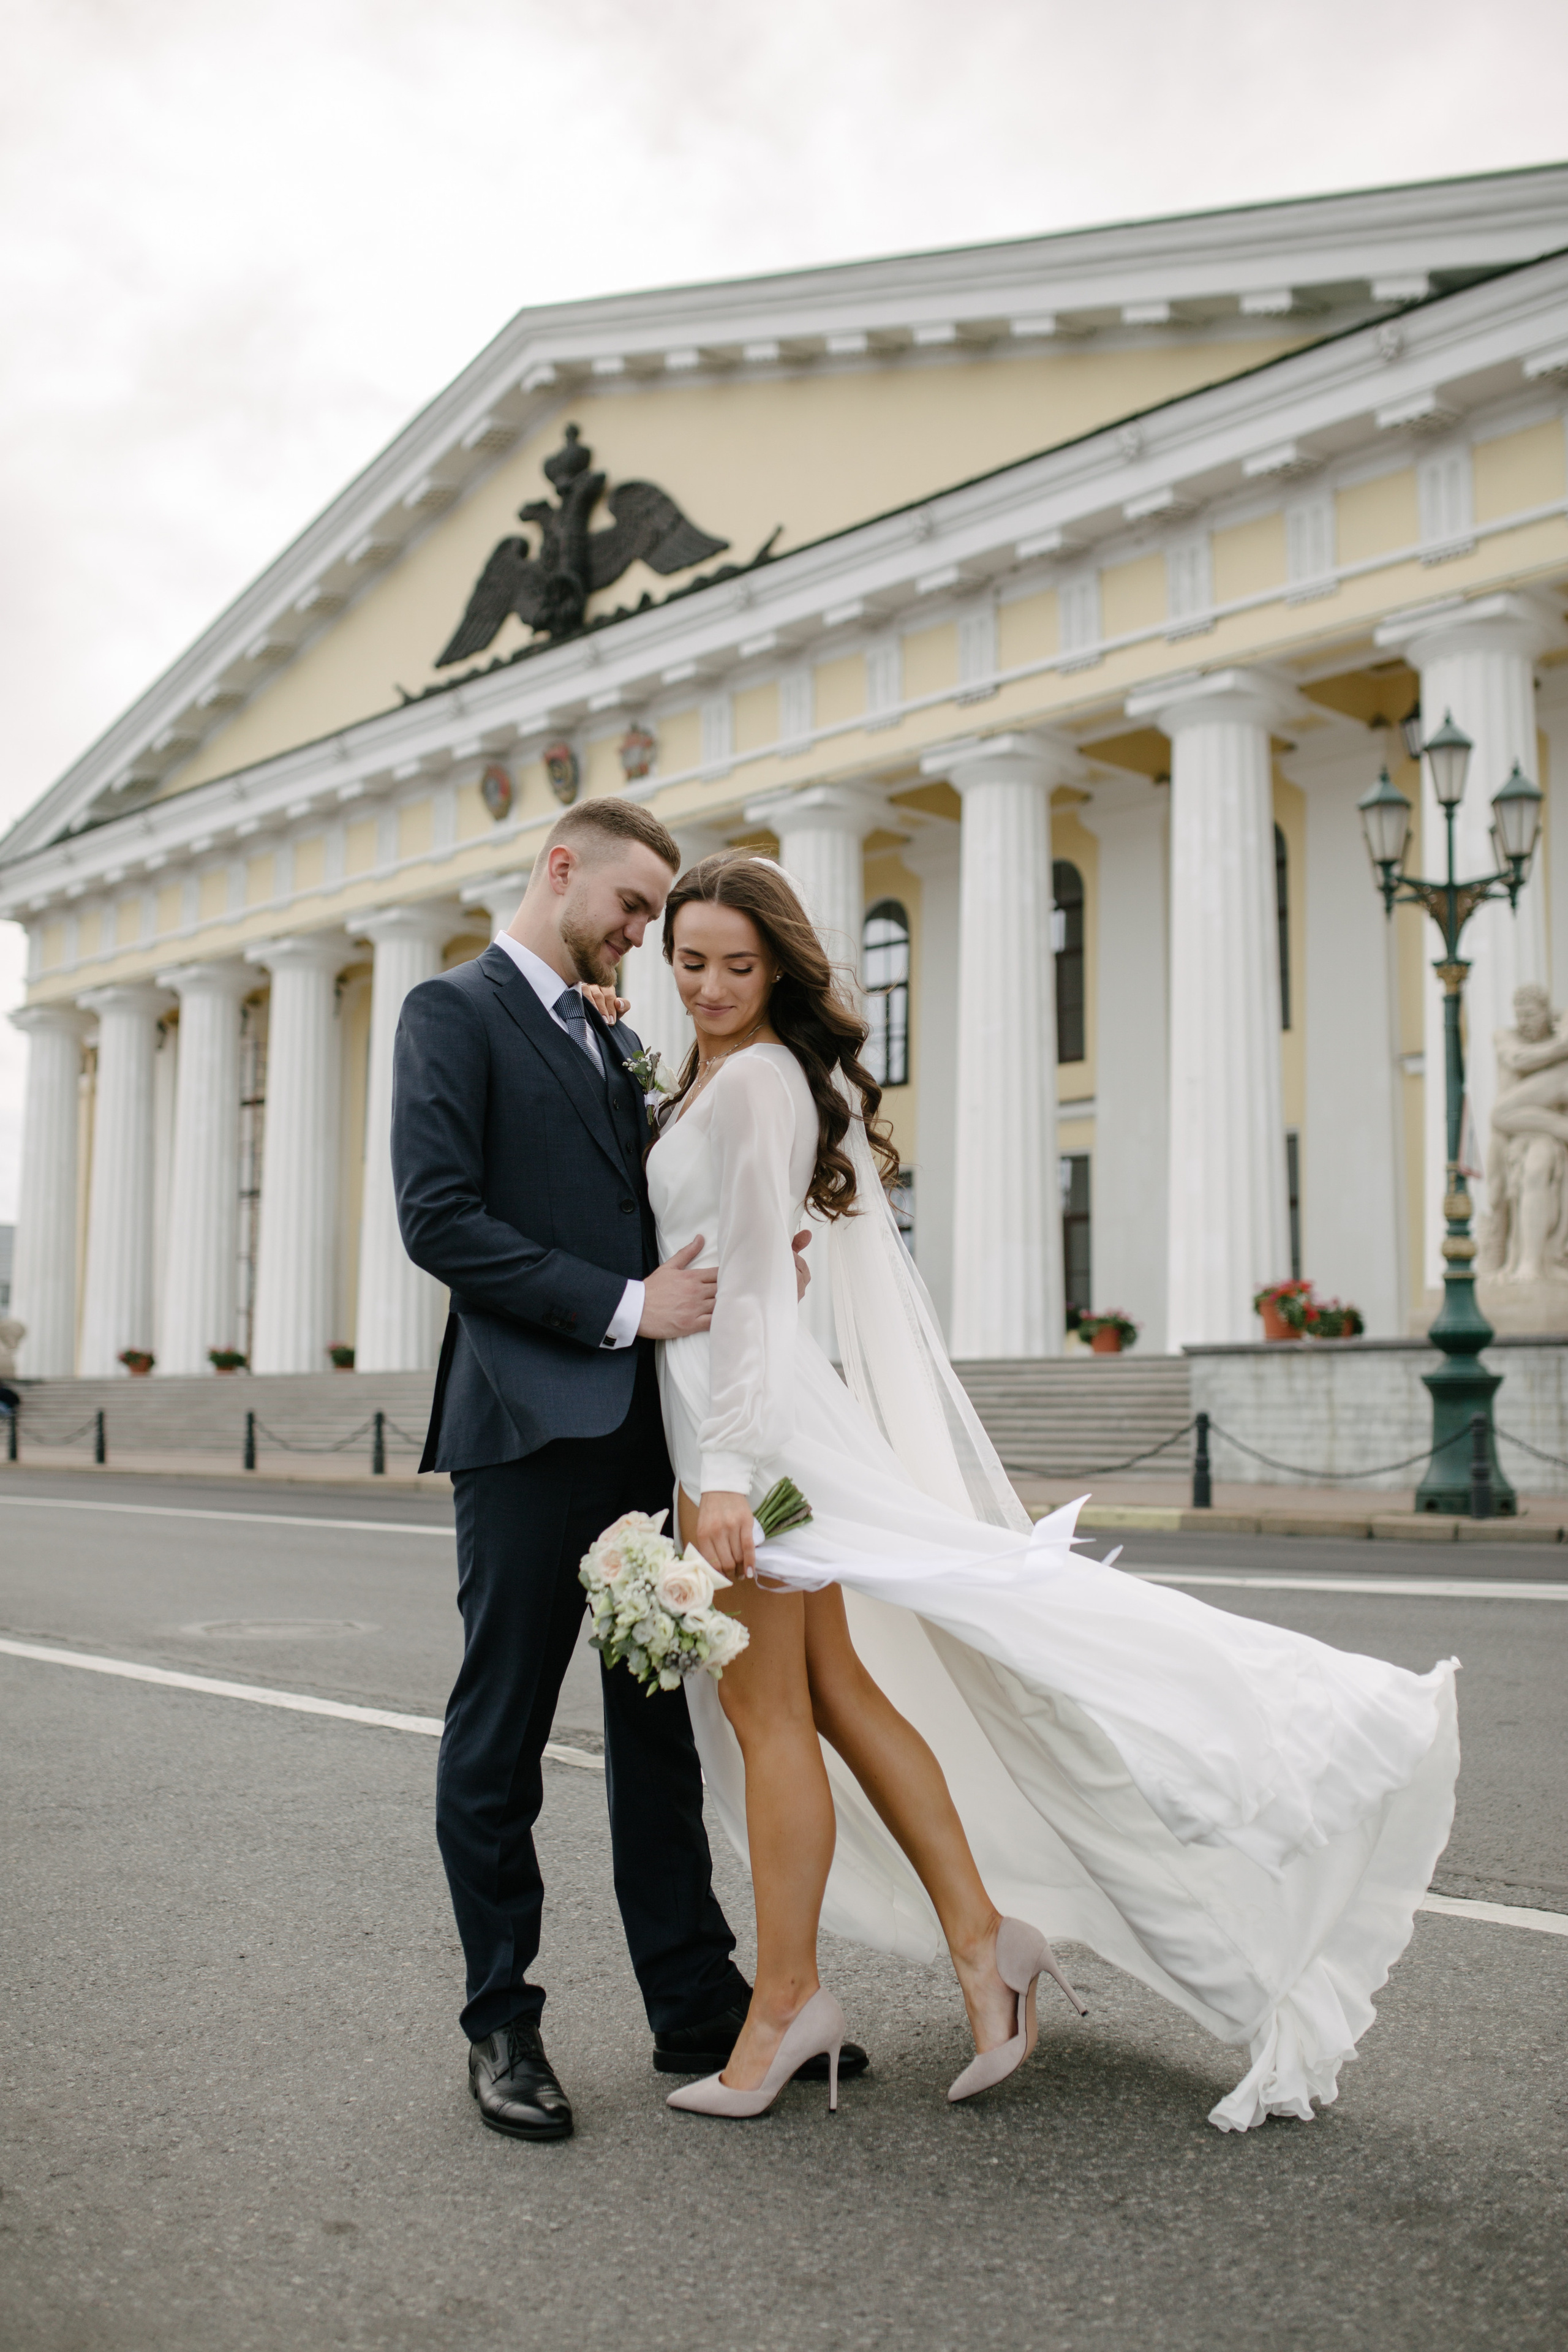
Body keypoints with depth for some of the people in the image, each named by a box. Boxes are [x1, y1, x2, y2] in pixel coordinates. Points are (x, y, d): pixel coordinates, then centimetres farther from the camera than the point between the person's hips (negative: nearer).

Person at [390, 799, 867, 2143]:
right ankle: (504, 2026, 17)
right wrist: (625, 1307, -16)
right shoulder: (456, 1011, -2)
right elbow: (441, 1219, -14)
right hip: (531, 1426, -7)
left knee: (660, 1728, 12)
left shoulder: (614, 1039, 21)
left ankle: (698, 2007, 21)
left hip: (643, 1426, 8)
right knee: (501, 1739, 4)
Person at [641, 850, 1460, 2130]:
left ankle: (785, 1996, 9)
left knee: (762, 1703, -2)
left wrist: (725, 1470, -27)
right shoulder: (712, 1074, 17)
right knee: (834, 1687, 10)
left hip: (748, 1405, -10)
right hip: (724, 1398, 10)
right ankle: (980, 1932, 13)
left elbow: (751, 1276, -21)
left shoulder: (754, 1079, -12)